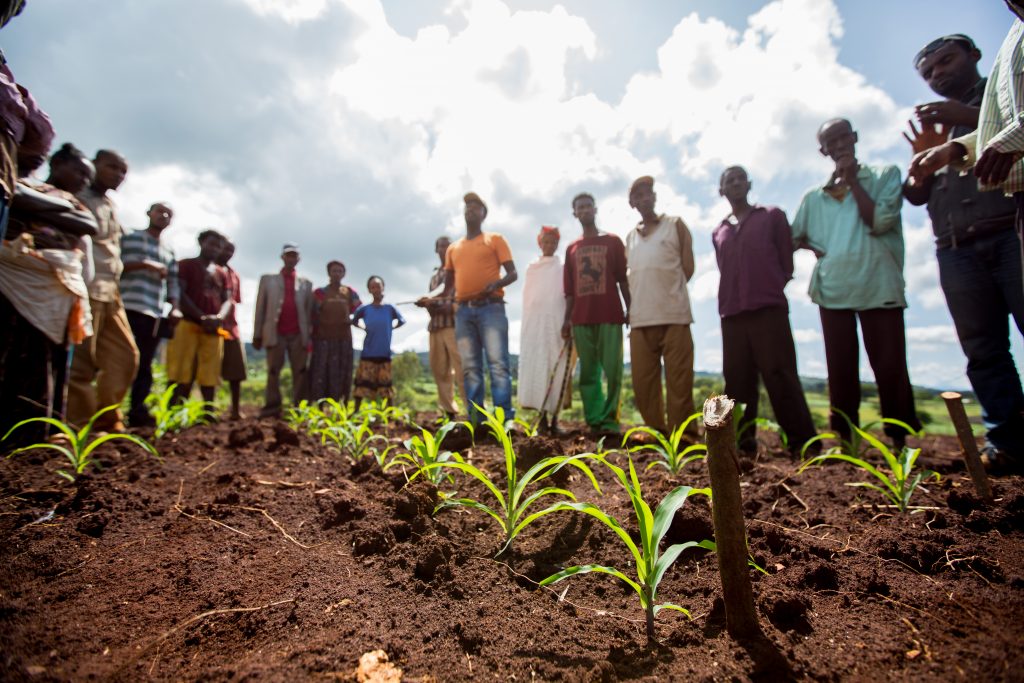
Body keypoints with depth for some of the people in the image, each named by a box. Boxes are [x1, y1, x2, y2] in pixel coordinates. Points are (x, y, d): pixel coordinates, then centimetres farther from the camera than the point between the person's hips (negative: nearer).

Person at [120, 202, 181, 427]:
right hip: (129, 308, -5)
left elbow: (172, 282, 16)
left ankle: (137, 411, 8)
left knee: (145, 364, 5)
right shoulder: (131, 238, 9)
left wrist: (175, 308, 3)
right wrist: (145, 264, -13)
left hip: (155, 314, 5)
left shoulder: (169, 250, 22)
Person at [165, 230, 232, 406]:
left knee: (210, 375, 1)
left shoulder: (221, 273, 20)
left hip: (214, 329, 4)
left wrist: (219, 318, -11)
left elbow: (228, 300, 12)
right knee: (181, 375, -9)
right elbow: (180, 294, -2)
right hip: (188, 324, -4)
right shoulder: (186, 265, 8)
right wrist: (202, 317, -14)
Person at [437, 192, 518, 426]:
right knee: (470, 367, 0)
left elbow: (513, 273, 3)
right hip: (463, 311, 4)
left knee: (498, 362, -13)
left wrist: (496, 283, -17)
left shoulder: (495, 239, 11)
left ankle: (504, 417, -14)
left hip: (491, 308, -4)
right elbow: (449, 286, 24)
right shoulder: (453, 248, 23)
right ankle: (475, 419, 2)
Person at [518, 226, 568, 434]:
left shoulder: (563, 268, 11)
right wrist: (526, 324, 4)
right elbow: (527, 298, 15)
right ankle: (542, 417, -3)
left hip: (557, 323, -2)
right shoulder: (531, 269, 18)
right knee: (536, 368, -6)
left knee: (557, 369, -6)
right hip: (534, 323, 2)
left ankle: (554, 417, -2)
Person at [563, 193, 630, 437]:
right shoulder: (572, 249, 17)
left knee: (612, 370, -7)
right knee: (588, 372, 1)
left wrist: (630, 309, -3)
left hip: (610, 315, -2)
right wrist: (567, 319, 5)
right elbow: (569, 289, 14)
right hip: (581, 318, 3)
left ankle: (609, 420, -4)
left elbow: (623, 278, 6)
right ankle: (594, 422, 5)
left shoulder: (613, 241, 11)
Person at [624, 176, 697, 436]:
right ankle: (657, 433, 14)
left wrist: (668, 292, 5)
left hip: (674, 315, -4)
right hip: (640, 318, 4)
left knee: (679, 381, -7)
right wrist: (638, 302, 5)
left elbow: (688, 267, 6)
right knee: (643, 381, 3)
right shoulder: (630, 237, 20)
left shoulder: (675, 224, 10)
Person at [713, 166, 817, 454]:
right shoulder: (718, 232, 19)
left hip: (769, 309, -4)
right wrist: (730, 301, 10)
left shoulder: (772, 216, 11)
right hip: (732, 314, 4)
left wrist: (767, 291, 3)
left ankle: (802, 441, -4)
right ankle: (743, 441, 8)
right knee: (737, 381, 2)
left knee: (780, 376, -9)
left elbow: (787, 263, 8)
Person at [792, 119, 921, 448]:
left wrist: (852, 179, 1)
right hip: (833, 289, 3)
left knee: (890, 367, -3)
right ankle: (845, 439, 11)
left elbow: (880, 221, -5)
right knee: (840, 371, 4)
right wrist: (815, 248, 4)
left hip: (879, 287, -2)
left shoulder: (885, 175, 11)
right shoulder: (814, 196, 18)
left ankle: (899, 440, 6)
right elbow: (794, 237, 22)